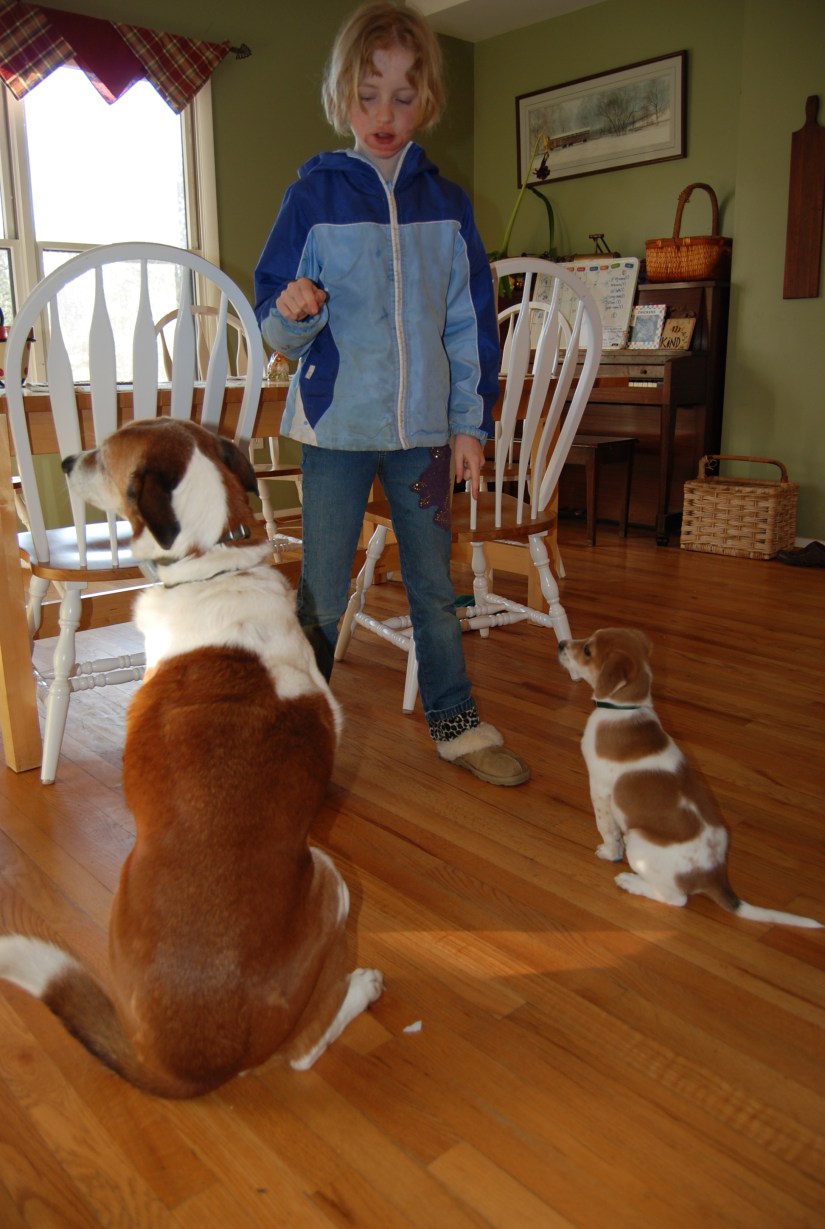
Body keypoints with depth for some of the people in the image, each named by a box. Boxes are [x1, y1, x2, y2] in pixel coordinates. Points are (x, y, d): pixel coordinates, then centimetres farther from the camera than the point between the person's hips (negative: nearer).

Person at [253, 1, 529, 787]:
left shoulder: (445, 204, 7)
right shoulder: (313, 197, -1)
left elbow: (471, 322, 8)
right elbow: (278, 329, -2)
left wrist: (469, 423, 3)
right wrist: (294, 315, -25)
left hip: (423, 428, 3)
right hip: (336, 425, -2)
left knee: (433, 584, 12)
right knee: (322, 597, 2)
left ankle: (455, 723, 26)